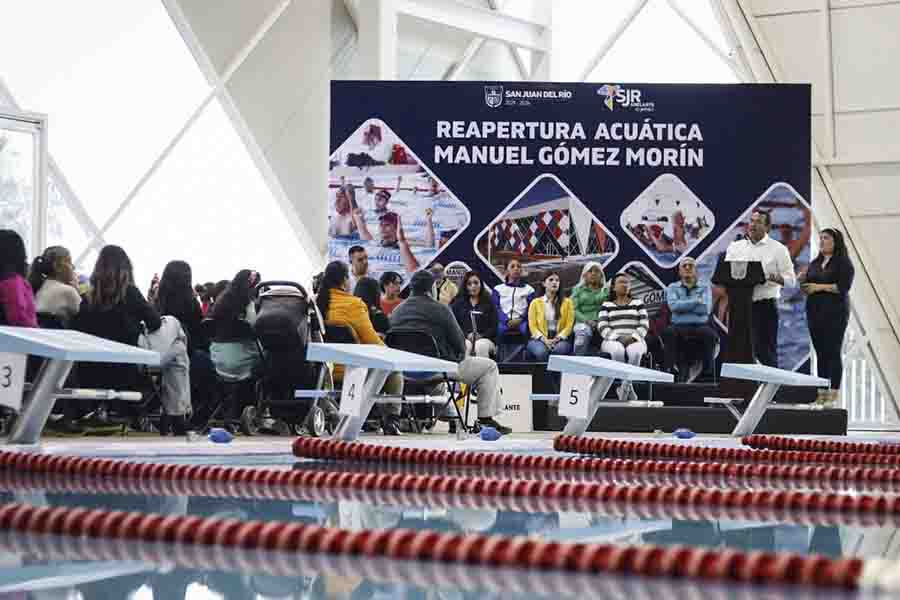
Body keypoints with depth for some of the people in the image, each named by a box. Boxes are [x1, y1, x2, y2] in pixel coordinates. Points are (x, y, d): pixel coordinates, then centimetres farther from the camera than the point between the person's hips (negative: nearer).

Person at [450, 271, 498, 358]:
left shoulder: (488, 303, 16)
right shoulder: (458, 303, 19)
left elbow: (494, 327, 9)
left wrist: (481, 336, -9)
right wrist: (467, 335, -8)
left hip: (485, 339, 0)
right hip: (464, 338, 0)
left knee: (480, 347, -35)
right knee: (465, 347, -34)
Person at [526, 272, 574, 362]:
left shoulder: (567, 302, 14)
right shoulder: (535, 302, 12)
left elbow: (569, 325, 5)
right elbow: (532, 325, 4)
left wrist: (558, 338, -13)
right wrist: (544, 340, -14)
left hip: (559, 339, 0)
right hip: (540, 339, 0)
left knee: (560, 349, -36)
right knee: (541, 351, -36)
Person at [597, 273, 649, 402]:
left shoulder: (638, 303, 17)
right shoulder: (606, 305, 15)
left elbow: (644, 325, 6)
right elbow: (602, 328, 2)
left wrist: (632, 338, -12)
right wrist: (618, 338, -15)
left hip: (634, 340, 1)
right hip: (613, 341, 0)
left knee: (635, 351, -38)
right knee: (618, 350, -38)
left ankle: (626, 385, -25)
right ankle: (628, 387, -27)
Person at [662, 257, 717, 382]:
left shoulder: (705, 286, 13)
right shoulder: (673, 287, 15)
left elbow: (706, 309, -5)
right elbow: (673, 305, -7)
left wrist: (682, 305, -3)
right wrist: (696, 301, -7)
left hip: (700, 326, 0)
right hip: (679, 326, 0)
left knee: (710, 334, -34)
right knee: (669, 332, -34)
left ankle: (708, 374, -29)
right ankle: (668, 371, -31)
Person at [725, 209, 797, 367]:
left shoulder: (778, 249, 3)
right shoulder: (735, 247, 13)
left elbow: (791, 280, -2)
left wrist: (776, 278, -23)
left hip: (765, 305, -3)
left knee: (765, 352, -4)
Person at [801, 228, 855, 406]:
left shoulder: (843, 263, -3)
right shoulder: (815, 263, 16)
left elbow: (844, 287, -14)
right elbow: (807, 286, 20)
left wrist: (820, 287, -16)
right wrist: (803, 284, -2)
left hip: (834, 312, -6)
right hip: (815, 310, 6)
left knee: (833, 352, -6)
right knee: (820, 353, 6)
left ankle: (834, 393, -5)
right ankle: (821, 392, 8)